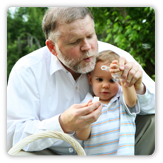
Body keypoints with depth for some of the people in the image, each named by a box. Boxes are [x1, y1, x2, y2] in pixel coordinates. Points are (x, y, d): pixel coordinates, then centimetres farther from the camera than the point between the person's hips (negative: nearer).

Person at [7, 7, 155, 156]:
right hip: (50, 151, -4)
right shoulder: (27, 70, -16)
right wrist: (62, 125, -38)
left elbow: (155, 104, -1)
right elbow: (12, 136, -21)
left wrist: (138, 88, -26)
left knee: (153, 122, -13)